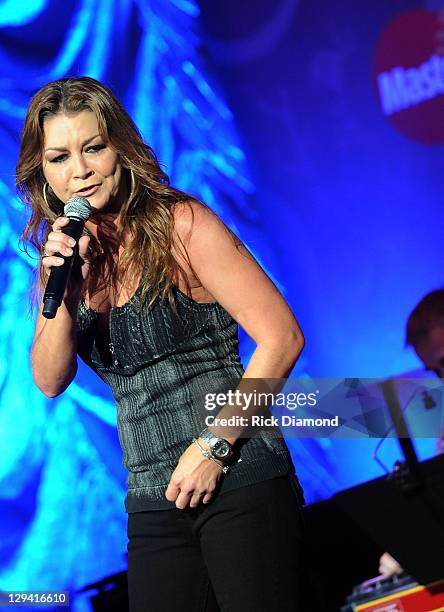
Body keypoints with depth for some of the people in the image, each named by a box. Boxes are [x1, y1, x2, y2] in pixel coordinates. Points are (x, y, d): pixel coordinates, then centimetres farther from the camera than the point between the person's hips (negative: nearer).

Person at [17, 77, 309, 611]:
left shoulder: (180, 223, -8)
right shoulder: (64, 254, 10)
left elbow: (282, 338, -12)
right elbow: (51, 382, 4)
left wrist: (214, 445, -15)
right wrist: (61, 291, -12)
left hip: (238, 483, -5)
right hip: (153, 505, 5)